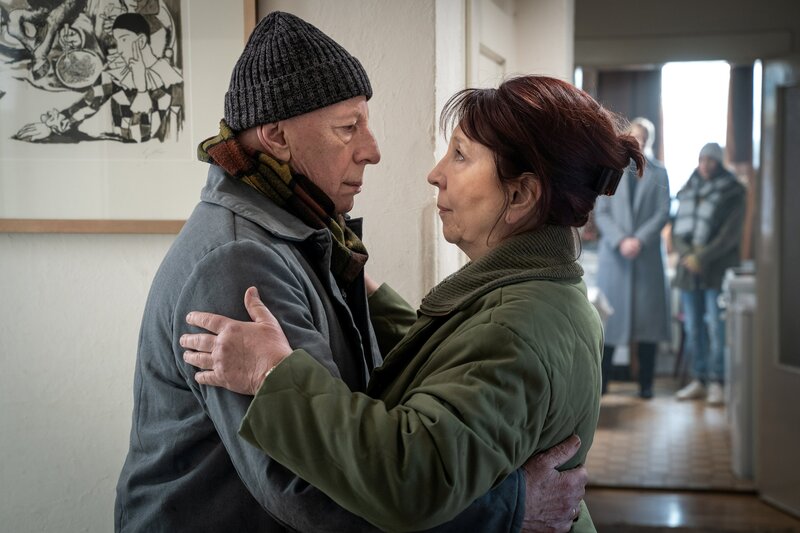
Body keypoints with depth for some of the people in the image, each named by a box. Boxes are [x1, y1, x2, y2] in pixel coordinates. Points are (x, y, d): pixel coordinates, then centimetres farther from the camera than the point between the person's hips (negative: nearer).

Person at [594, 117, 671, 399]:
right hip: (613, 254, 0)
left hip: (647, 255, 0)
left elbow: (663, 212, 2)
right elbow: (601, 212, 2)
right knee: (609, 315, -1)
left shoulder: (658, 172, 9)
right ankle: (601, 381, 6)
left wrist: (640, 240, -12)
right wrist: (620, 241, -12)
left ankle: (646, 383, 6)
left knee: (647, 317, -1)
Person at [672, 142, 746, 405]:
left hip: (718, 269, -4)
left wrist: (702, 257, -13)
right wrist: (687, 255, -7)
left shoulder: (732, 193, 0)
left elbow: (730, 234, -8)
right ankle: (698, 380, 12)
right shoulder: (688, 191, 14)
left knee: (717, 326, -8)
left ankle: (716, 383, -3)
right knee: (693, 327, 5)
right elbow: (677, 229, 11)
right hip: (688, 268, 5)